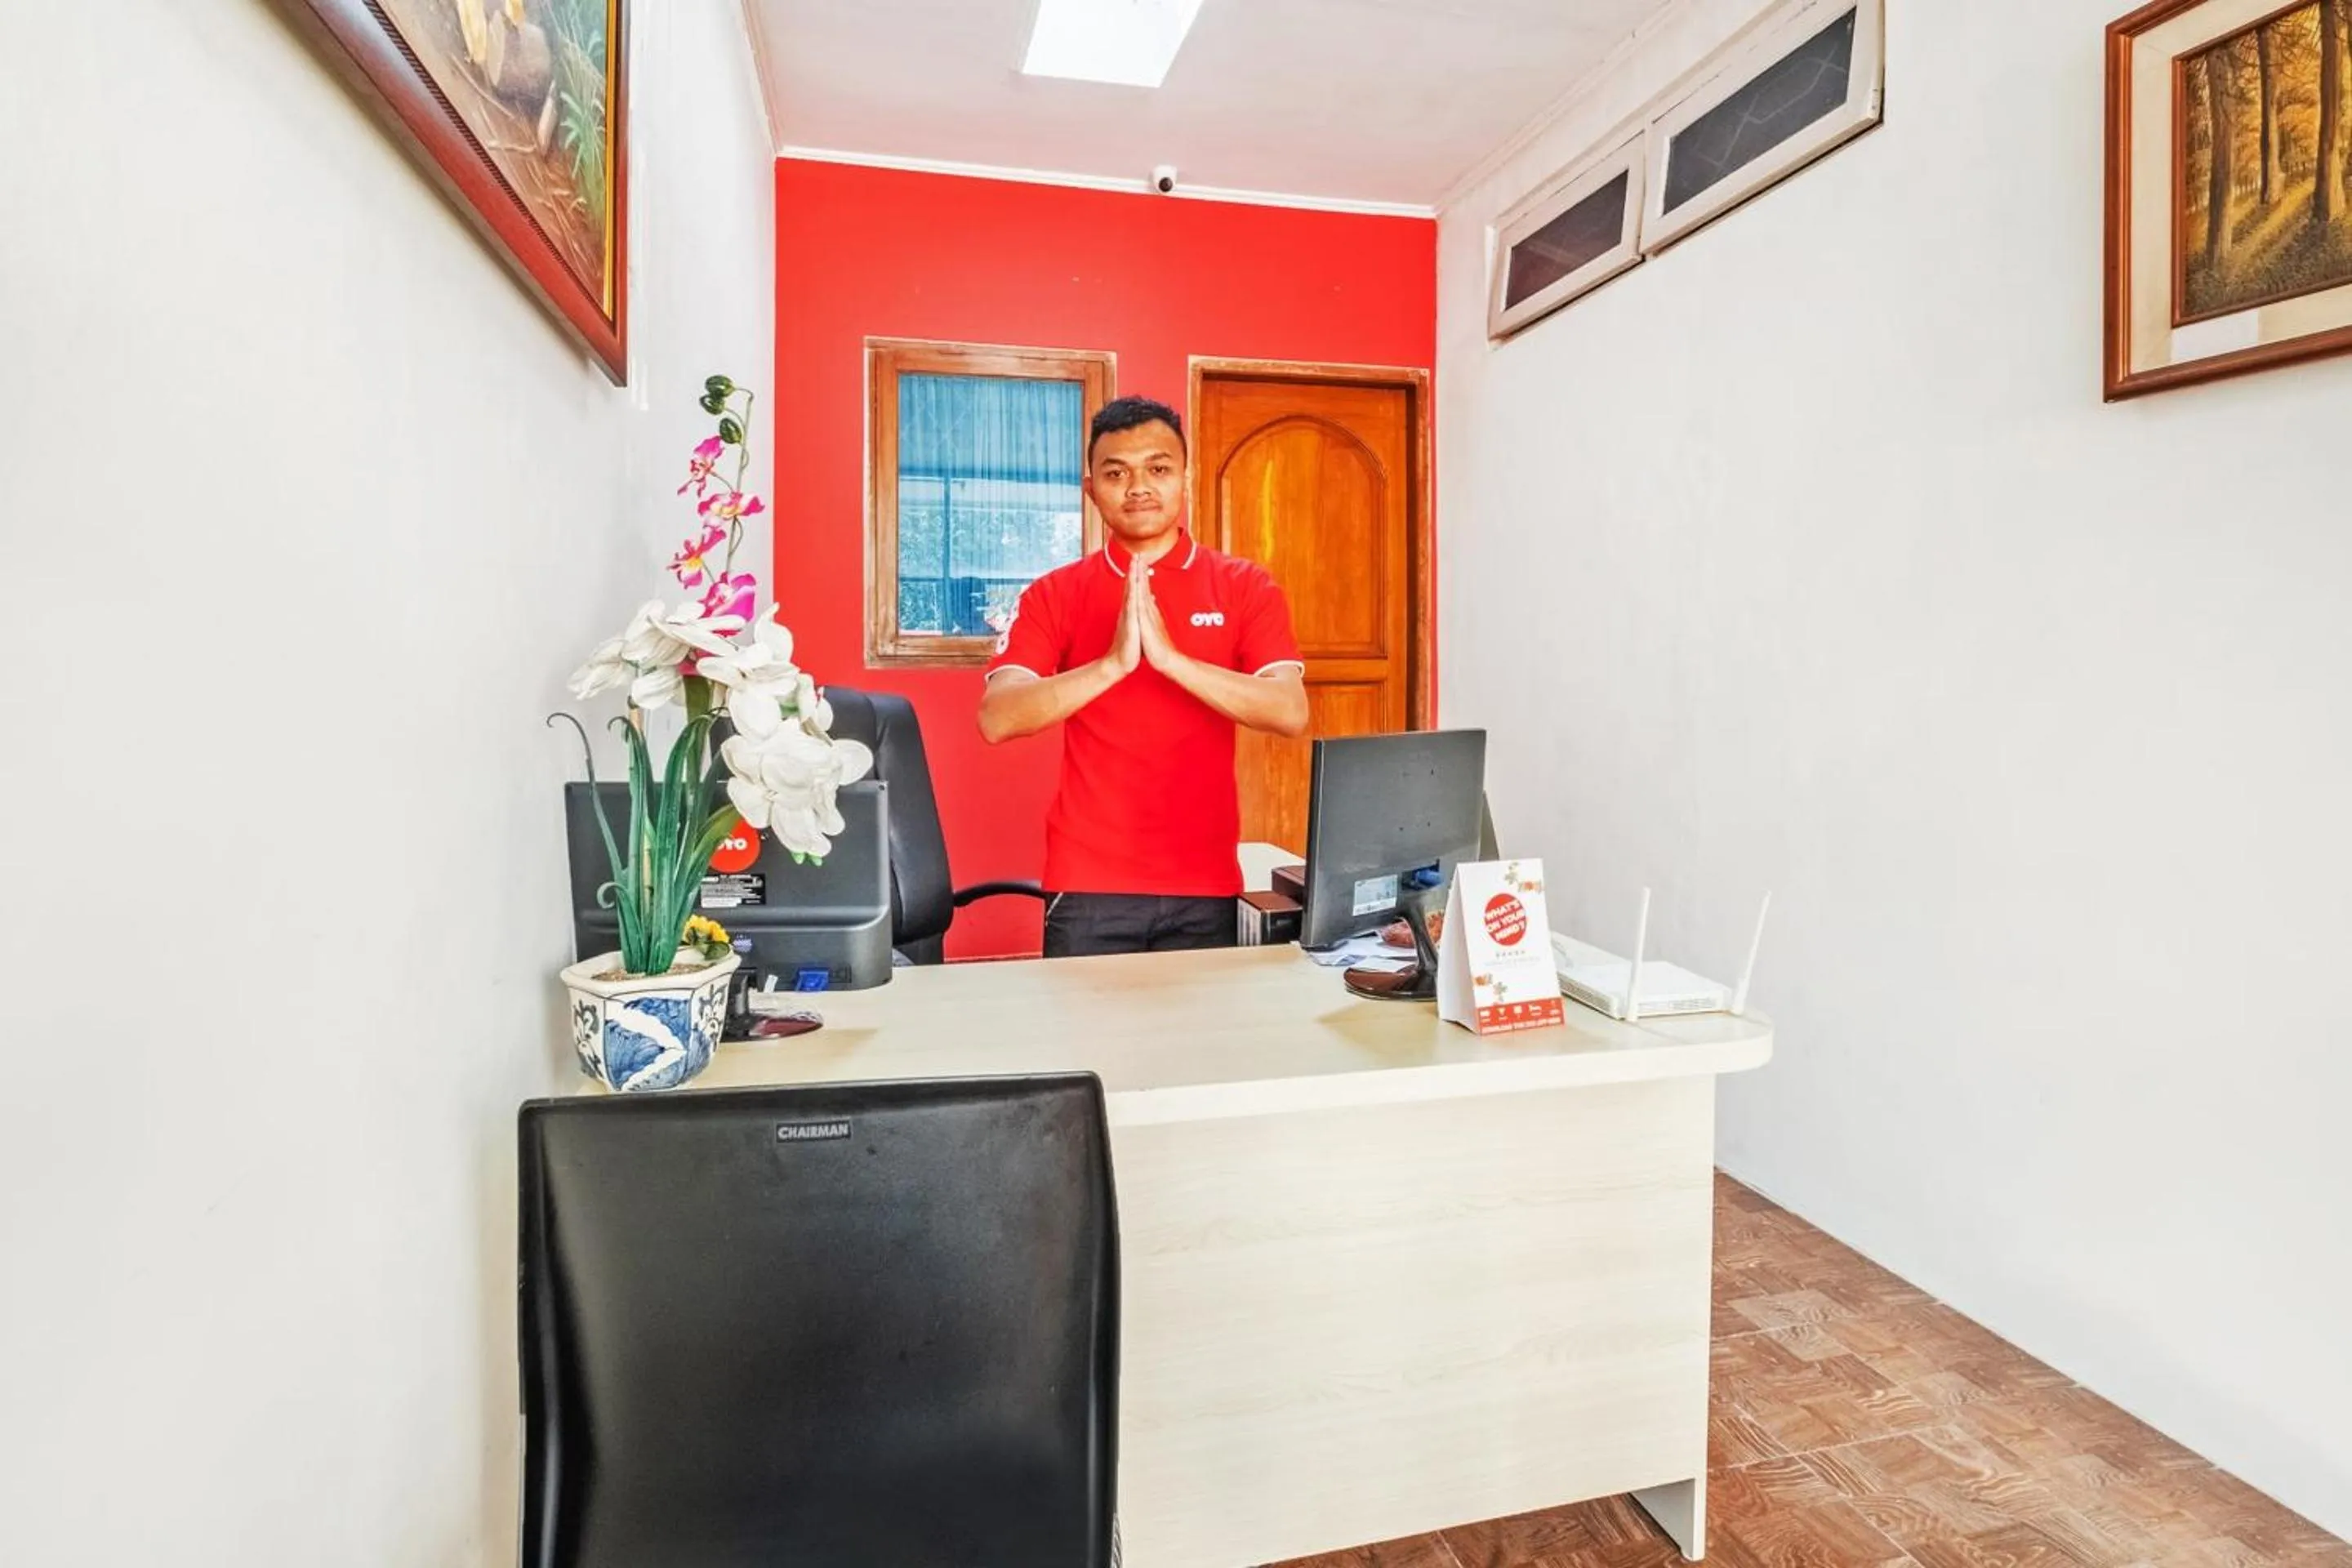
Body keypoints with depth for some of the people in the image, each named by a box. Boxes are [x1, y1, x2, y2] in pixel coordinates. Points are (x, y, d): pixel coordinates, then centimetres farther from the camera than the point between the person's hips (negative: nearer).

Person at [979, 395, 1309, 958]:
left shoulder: (1245, 587, 2)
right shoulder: (1054, 594, 2)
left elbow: (1291, 713, -11)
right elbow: (996, 719, -11)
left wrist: (1170, 657, -23)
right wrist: (1114, 663, -23)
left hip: (1206, 886, 1)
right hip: (1088, 886, 0)